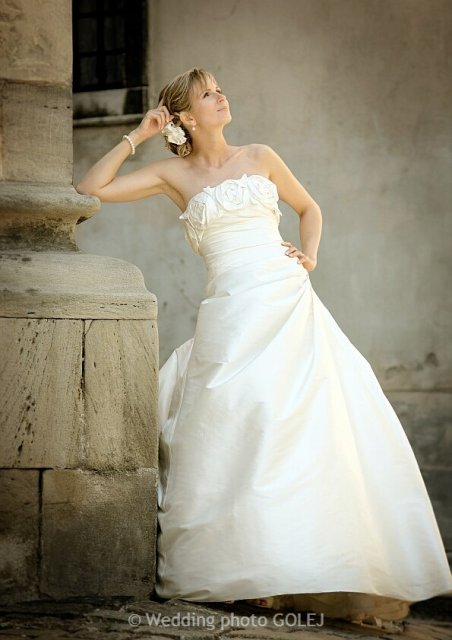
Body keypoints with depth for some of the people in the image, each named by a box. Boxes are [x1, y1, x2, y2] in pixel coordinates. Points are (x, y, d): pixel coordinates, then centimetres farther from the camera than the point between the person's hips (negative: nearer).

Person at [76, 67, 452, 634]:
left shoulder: (260, 157, 15)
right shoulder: (174, 174, 10)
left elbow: (309, 208, 27)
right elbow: (91, 189, 5)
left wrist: (309, 256, 9)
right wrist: (138, 135, 6)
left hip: (289, 302, 2)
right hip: (231, 308, -1)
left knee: (317, 423, -9)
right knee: (238, 422, -12)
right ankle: (249, 566, -3)